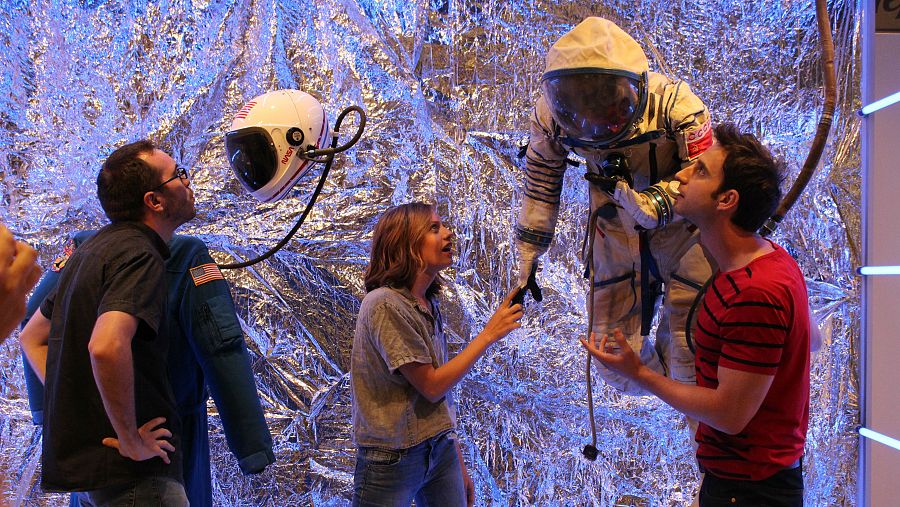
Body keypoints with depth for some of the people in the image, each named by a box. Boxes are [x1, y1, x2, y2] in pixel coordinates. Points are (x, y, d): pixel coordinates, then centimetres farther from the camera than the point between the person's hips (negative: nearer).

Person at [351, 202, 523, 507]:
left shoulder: (429, 305, 6)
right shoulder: (385, 304, -18)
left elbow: (443, 393, 10)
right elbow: (431, 386, -17)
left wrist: (458, 465, 12)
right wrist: (489, 334, -12)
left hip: (441, 449, 7)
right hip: (393, 458, -7)